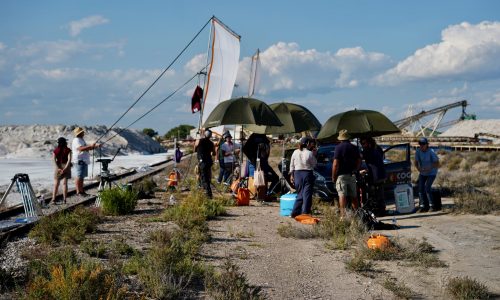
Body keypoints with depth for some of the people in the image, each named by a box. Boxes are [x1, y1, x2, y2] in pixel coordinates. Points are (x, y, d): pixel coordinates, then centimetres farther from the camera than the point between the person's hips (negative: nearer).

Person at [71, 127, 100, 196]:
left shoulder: (81, 140, 20)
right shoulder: (76, 140, -12)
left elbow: (86, 148, 27)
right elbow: (81, 148, -26)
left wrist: (96, 146, 16)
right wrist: (90, 146, -28)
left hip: (84, 161, 10)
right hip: (79, 161, -10)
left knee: (81, 177, 13)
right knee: (79, 177, -8)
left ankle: (82, 191, 18)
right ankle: (78, 192, -7)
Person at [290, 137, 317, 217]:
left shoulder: (295, 152, 2)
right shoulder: (310, 153, -10)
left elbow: (292, 165, 6)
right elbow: (314, 164, 1)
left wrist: (291, 175, 14)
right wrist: (313, 155, 7)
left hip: (297, 174, 4)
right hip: (307, 174, -4)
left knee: (300, 194, 15)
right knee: (307, 195, 2)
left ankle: (295, 212, 14)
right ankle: (305, 213, -1)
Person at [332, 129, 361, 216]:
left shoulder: (339, 147, -8)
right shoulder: (354, 147, 9)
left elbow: (335, 164, -14)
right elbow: (359, 162, 11)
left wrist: (333, 176, -7)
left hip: (341, 175, -5)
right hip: (352, 175, 5)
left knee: (342, 196, -7)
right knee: (354, 196, 13)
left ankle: (343, 214, -13)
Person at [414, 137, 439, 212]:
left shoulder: (431, 152, -21)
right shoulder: (418, 151, -10)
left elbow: (437, 164, -16)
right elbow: (416, 163, 0)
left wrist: (429, 168, -29)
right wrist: (419, 168, -20)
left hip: (431, 173, -4)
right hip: (422, 173, 4)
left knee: (427, 187, -20)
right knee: (420, 188, -10)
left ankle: (431, 206, -10)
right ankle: (422, 206, -7)